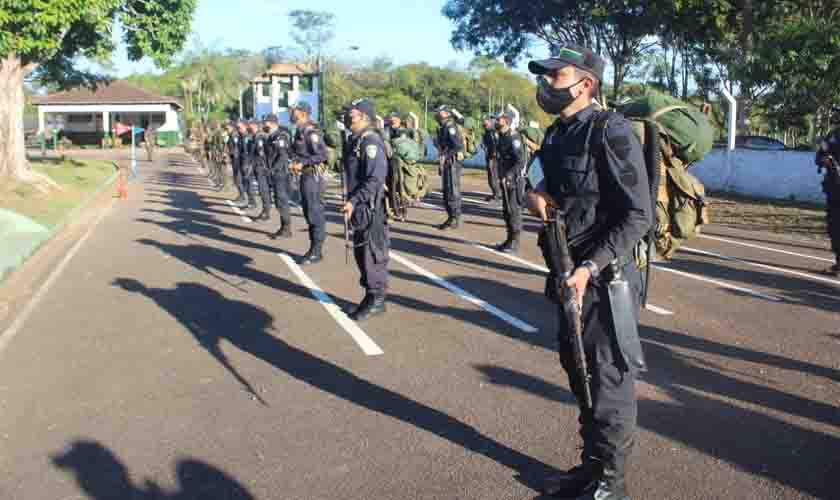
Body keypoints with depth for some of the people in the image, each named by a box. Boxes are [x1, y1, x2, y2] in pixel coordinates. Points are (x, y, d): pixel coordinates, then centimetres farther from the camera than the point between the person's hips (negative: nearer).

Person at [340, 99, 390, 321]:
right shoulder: (356, 140, 14)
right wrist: (352, 202, 17)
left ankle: (376, 300, 10)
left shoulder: (370, 141, -15)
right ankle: (371, 296, 26)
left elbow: (375, 179, -24)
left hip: (371, 208, -10)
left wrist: (354, 201, -25)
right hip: (359, 207, 10)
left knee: (372, 253, -1)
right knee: (361, 252, 15)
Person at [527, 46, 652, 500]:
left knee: (607, 384, 4)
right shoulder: (557, 134, 10)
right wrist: (539, 191, 1)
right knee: (578, 375, 18)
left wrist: (589, 269, -24)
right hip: (571, 278, 9)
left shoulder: (610, 132, -15)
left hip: (603, 281, -8)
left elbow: (638, 216, -18)